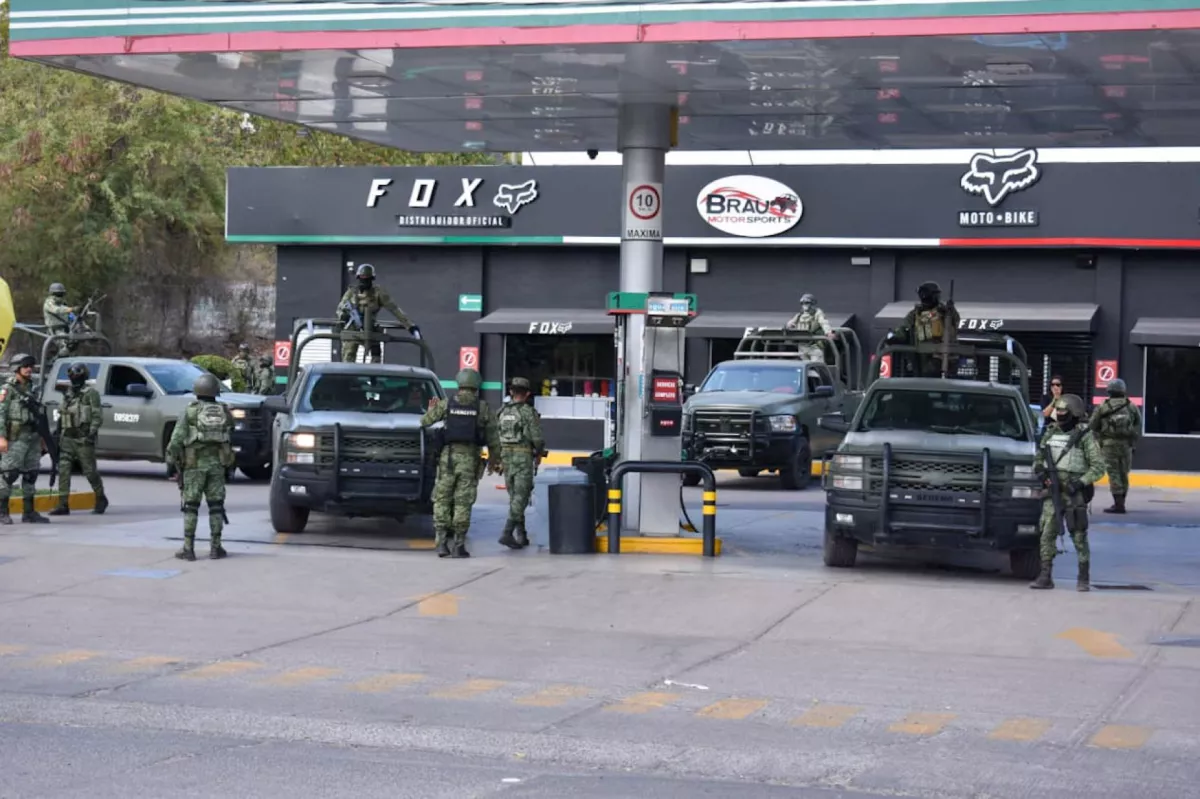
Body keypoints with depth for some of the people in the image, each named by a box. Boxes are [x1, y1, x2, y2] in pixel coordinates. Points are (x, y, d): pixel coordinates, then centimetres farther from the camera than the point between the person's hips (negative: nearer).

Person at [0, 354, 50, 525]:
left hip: (33, 438, 7)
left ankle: (29, 512, 12)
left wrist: (40, 437, 15)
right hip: (15, 438, -7)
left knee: (31, 474, 7)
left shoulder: (31, 388, 15)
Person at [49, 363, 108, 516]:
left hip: (83, 439, -6)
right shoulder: (67, 394, 15)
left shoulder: (91, 393, -6)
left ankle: (101, 499, 20)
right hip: (67, 439, 6)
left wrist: (92, 433, -22)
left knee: (90, 471, 1)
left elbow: (97, 416, -12)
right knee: (63, 470, -4)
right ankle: (63, 505, -5)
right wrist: (59, 434, 18)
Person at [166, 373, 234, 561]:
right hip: (217, 465, 3)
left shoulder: (190, 411, -6)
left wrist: (172, 458, 0)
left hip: (194, 465, -3)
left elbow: (177, 439, -10)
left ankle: (188, 549, -2)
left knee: (191, 506, 1)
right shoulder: (225, 413, 6)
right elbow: (230, 440, 9)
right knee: (216, 505, 7)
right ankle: (215, 547, 7)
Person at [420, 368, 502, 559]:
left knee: (442, 501, 7)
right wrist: (495, 459, 18)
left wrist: (432, 409, 32)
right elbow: (492, 438, 6)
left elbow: (424, 422, 11)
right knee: (463, 503, 2)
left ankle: (442, 543, -1)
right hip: (470, 458, 0)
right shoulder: (483, 408, 3)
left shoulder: (446, 404, 3)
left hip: (448, 456, 0)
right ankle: (458, 545, -2)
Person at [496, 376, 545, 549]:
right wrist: (539, 454, 9)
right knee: (520, 498, -5)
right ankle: (507, 533, -17)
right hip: (523, 457, -6)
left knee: (514, 497, 15)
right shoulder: (529, 412, -9)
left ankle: (521, 535, 17)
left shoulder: (502, 412, 7)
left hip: (506, 456, 6)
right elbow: (537, 438, -10)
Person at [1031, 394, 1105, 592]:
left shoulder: (1084, 436, -4)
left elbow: (1098, 467, -5)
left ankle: (1084, 578, 8)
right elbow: (1038, 459, 22)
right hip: (1052, 493, 4)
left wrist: (1081, 482, -16)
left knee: (1079, 536, -1)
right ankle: (1045, 577, 2)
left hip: (1074, 493, -4)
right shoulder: (1050, 433, 11)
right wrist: (1039, 468, 0)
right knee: (1047, 534, -1)